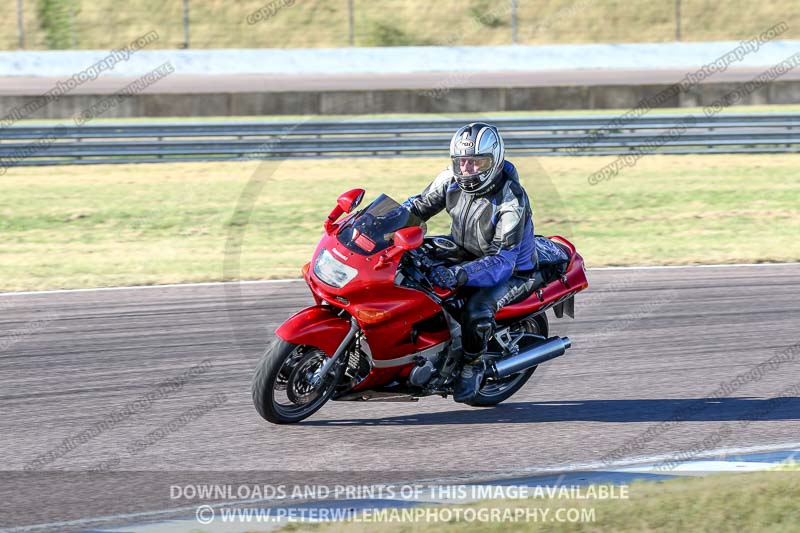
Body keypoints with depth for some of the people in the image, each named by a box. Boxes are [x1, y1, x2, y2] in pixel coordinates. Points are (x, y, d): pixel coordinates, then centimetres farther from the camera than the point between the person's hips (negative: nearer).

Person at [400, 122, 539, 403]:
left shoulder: (511, 201, -30)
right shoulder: (453, 179, -10)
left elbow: (501, 260, -35)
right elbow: (420, 205, 5)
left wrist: (461, 274, -50)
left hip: (513, 271, -7)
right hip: (462, 253, 7)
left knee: (477, 311, -34)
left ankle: (473, 364, -6)